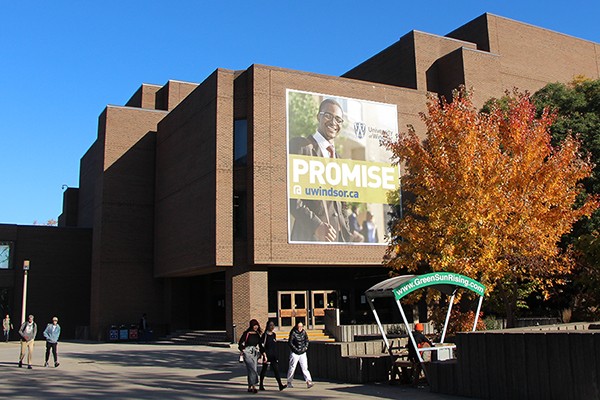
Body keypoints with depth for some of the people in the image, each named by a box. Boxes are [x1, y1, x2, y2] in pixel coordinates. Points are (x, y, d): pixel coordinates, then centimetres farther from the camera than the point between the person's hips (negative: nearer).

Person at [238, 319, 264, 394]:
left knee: (252, 370, 6)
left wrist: (263, 354, 10)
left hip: (255, 353, 6)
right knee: (252, 369, -15)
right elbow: (240, 343, -4)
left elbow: (260, 345, 14)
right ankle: (253, 386, -15)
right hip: (248, 353, -5)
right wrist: (243, 350, -7)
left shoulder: (257, 334, 10)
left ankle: (249, 387, 14)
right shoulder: (246, 333, -6)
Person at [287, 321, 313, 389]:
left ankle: (308, 382, -9)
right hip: (294, 353, -3)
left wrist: (305, 347, 1)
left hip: (303, 353, 3)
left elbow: (306, 340, 15)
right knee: (292, 367, 5)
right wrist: (296, 349, -14)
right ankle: (289, 382, 18)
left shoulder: (304, 332, 2)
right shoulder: (293, 333, -12)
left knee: (305, 367, -4)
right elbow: (290, 343, -10)